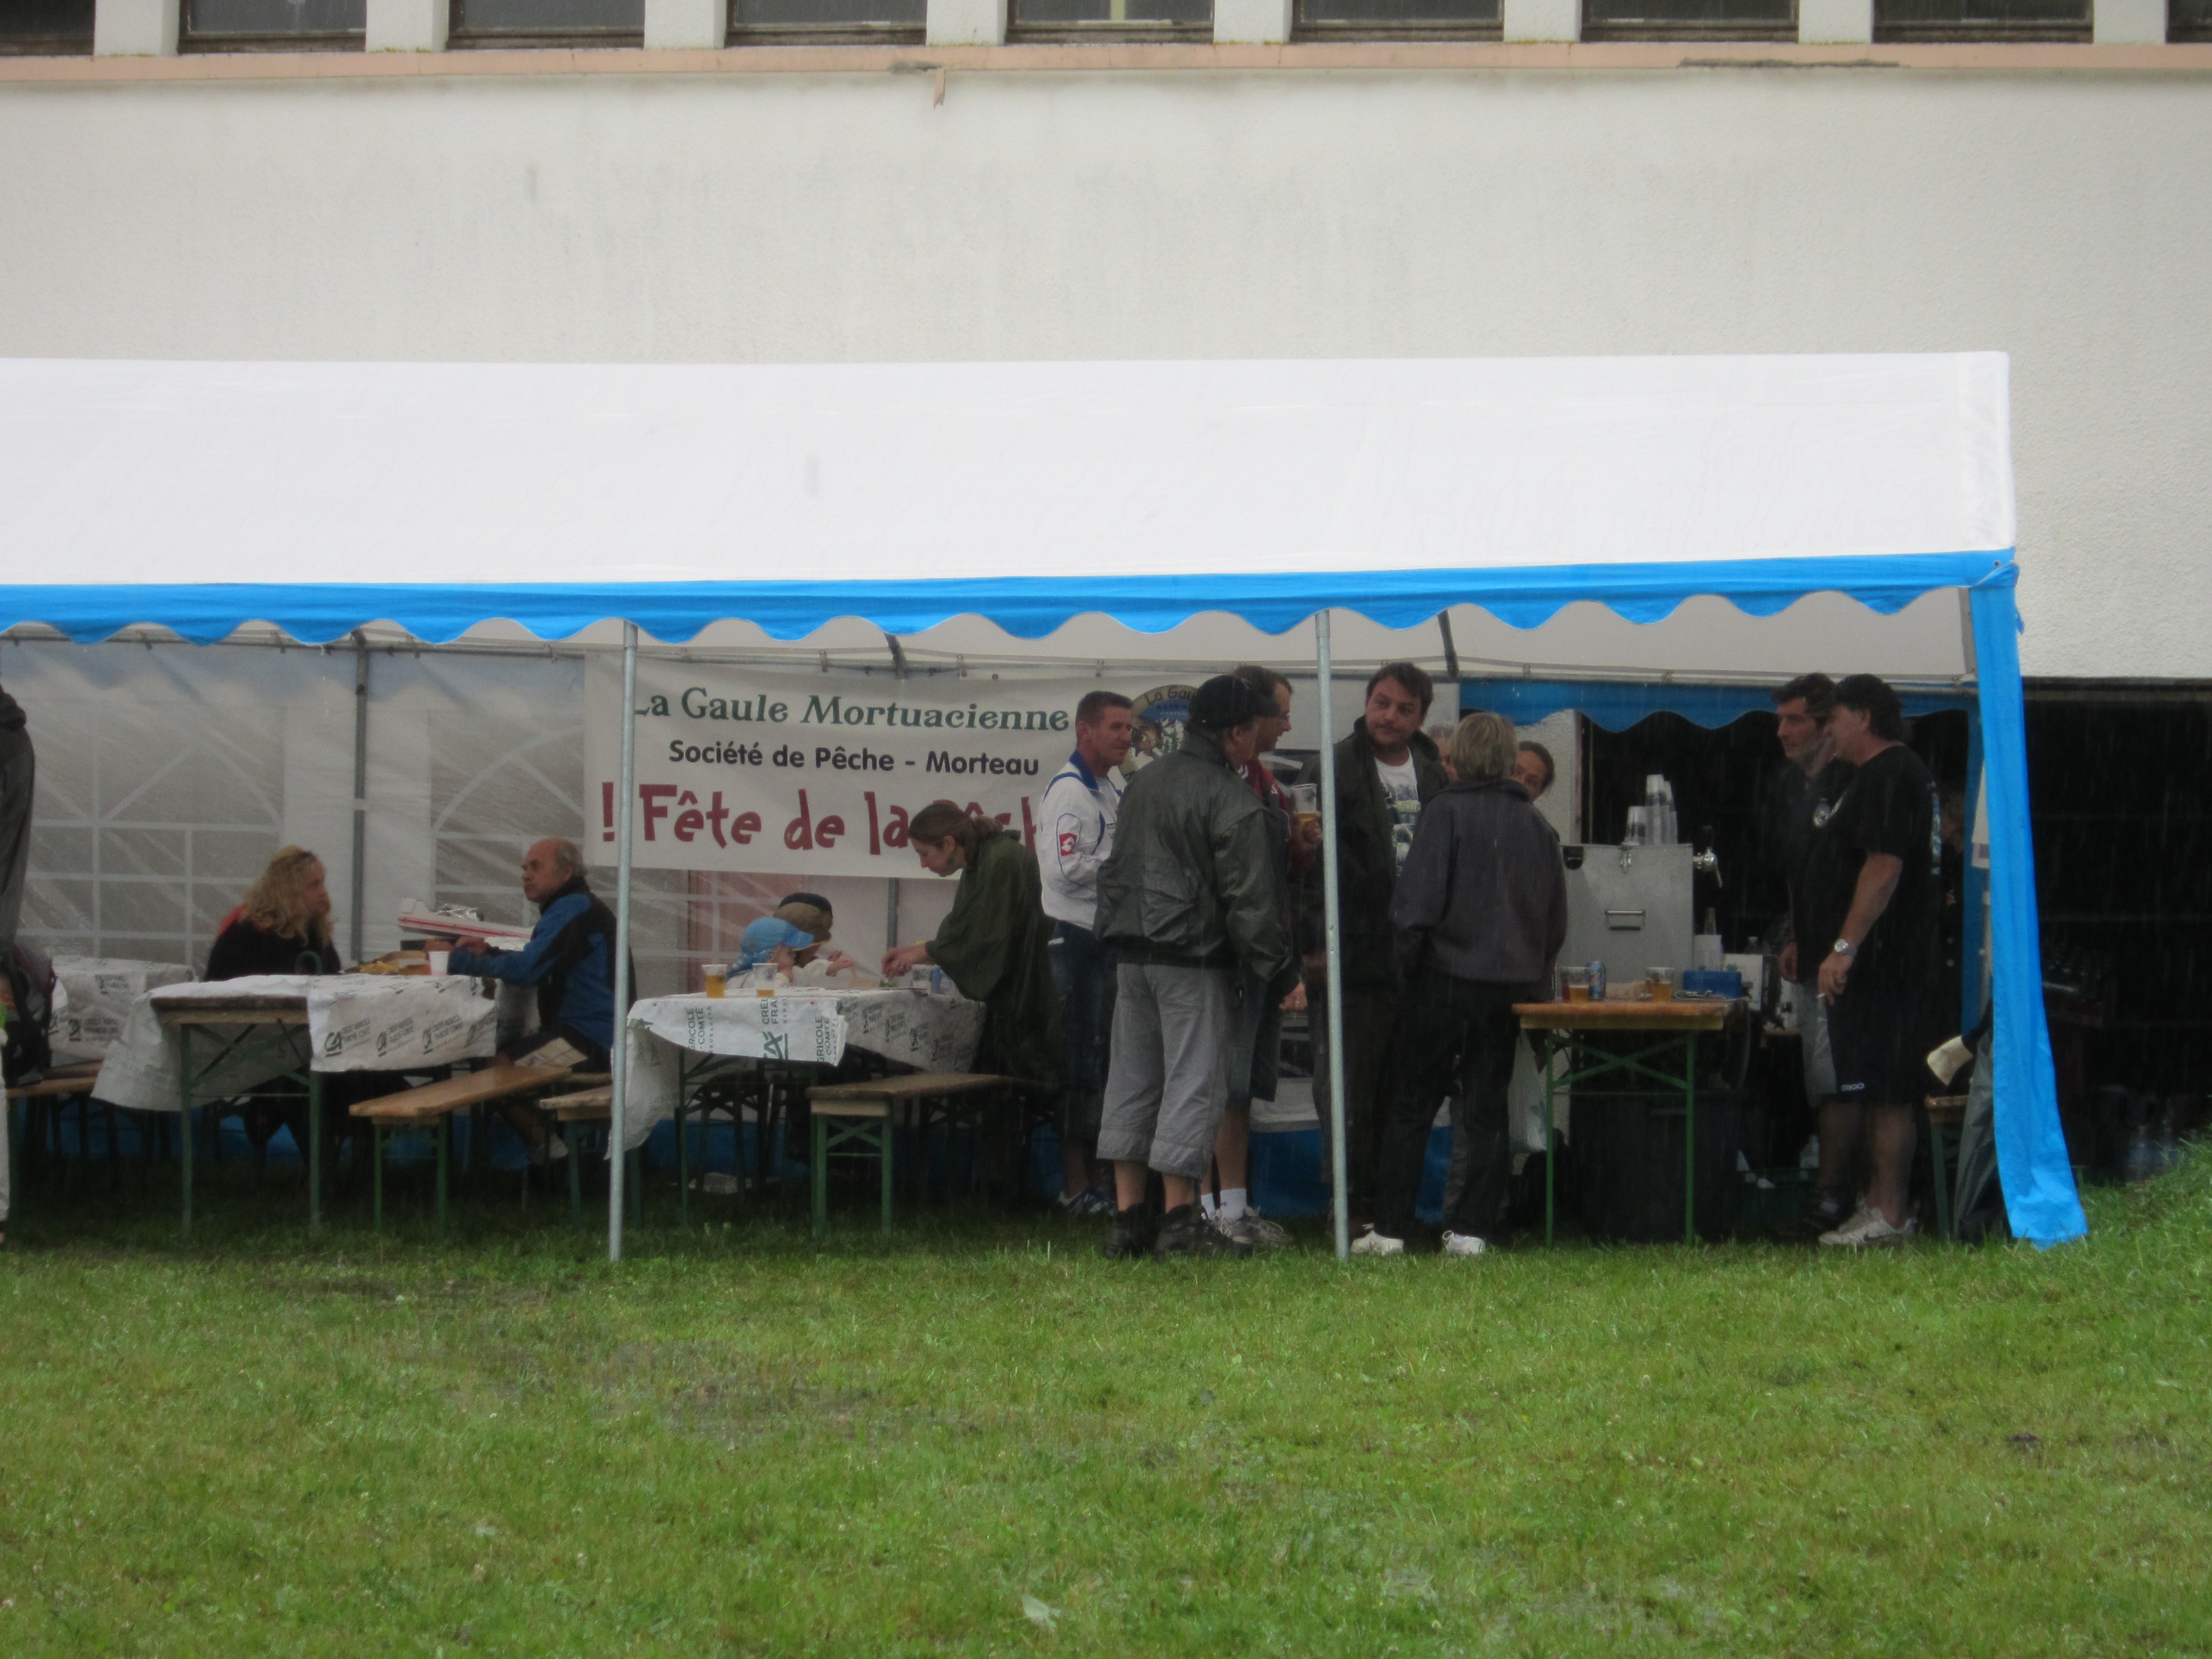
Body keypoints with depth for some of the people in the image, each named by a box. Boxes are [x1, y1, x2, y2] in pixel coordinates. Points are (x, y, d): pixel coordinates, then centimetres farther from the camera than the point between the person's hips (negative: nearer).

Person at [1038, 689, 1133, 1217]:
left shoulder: (1112, 792, 19)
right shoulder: (1069, 790, -12)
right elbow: (1069, 868, -22)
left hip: (1108, 937, 10)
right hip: (1077, 937, -10)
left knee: (1099, 1060, 12)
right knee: (1080, 1061, -7)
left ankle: (1089, 1180, 18)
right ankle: (1075, 1188, -4)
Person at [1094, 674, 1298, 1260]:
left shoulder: (1144, 783, 14)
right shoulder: (1233, 802, -12)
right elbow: (1250, 899, -14)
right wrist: (1282, 974, -9)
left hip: (1130, 952, 8)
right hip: (1194, 959, -8)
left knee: (1131, 1079, 9)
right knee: (1194, 1082, -3)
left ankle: (1128, 1217, 10)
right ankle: (1179, 1221, -4)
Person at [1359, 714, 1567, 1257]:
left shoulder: (1447, 812, -8)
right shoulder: (1536, 824, 7)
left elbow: (1417, 899, -13)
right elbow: (1557, 920, 12)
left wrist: (1407, 958, 0)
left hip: (1447, 974, -4)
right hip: (1512, 984, 4)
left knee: (1413, 1106, 3)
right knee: (1489, 1107, 9)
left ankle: (1390, 1228, 3)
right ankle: (1472, 1228, 6)